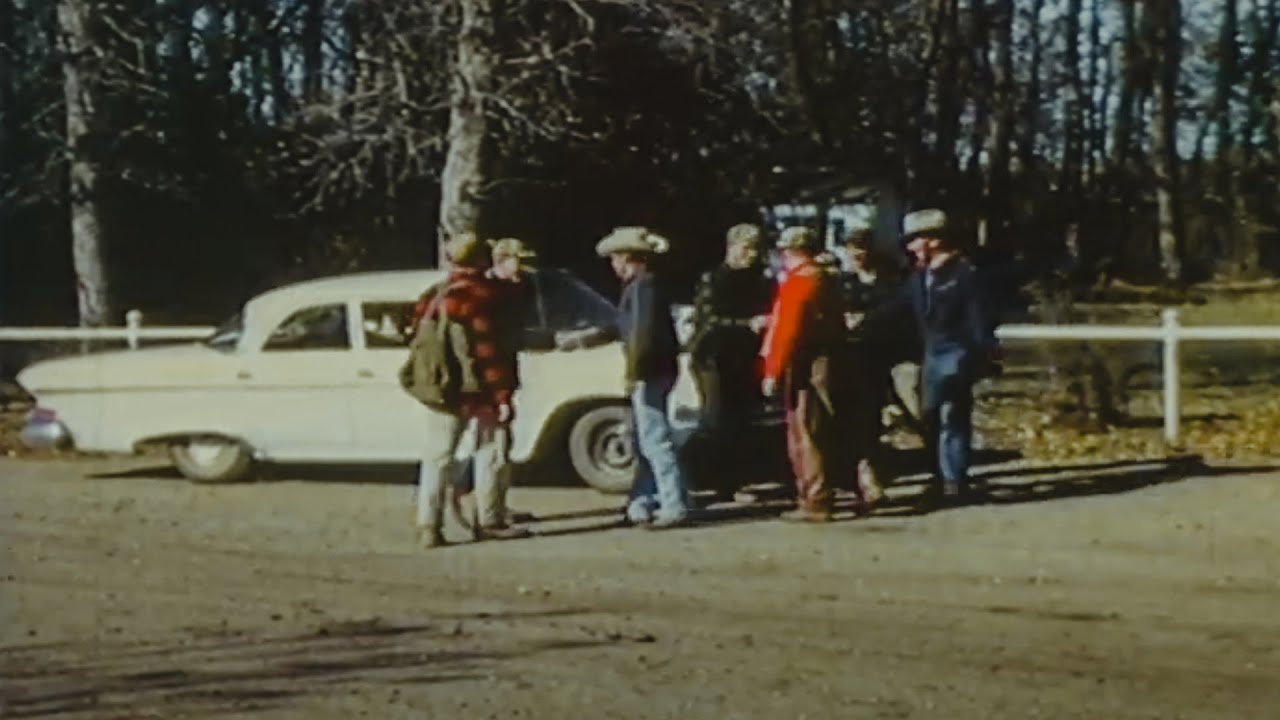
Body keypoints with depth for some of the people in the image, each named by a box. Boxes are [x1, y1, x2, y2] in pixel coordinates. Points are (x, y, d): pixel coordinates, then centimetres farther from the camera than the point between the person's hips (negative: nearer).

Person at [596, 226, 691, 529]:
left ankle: (674, 507, -7)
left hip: (649, 372, -10)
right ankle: (641, 504, 23)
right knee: (648, 439, 15)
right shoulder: (645, 285, 15)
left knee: (656, 439, -8)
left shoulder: (642, 285, -14)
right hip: (654, 371, 10)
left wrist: (633, 372, -19)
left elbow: (642, 333, -22)